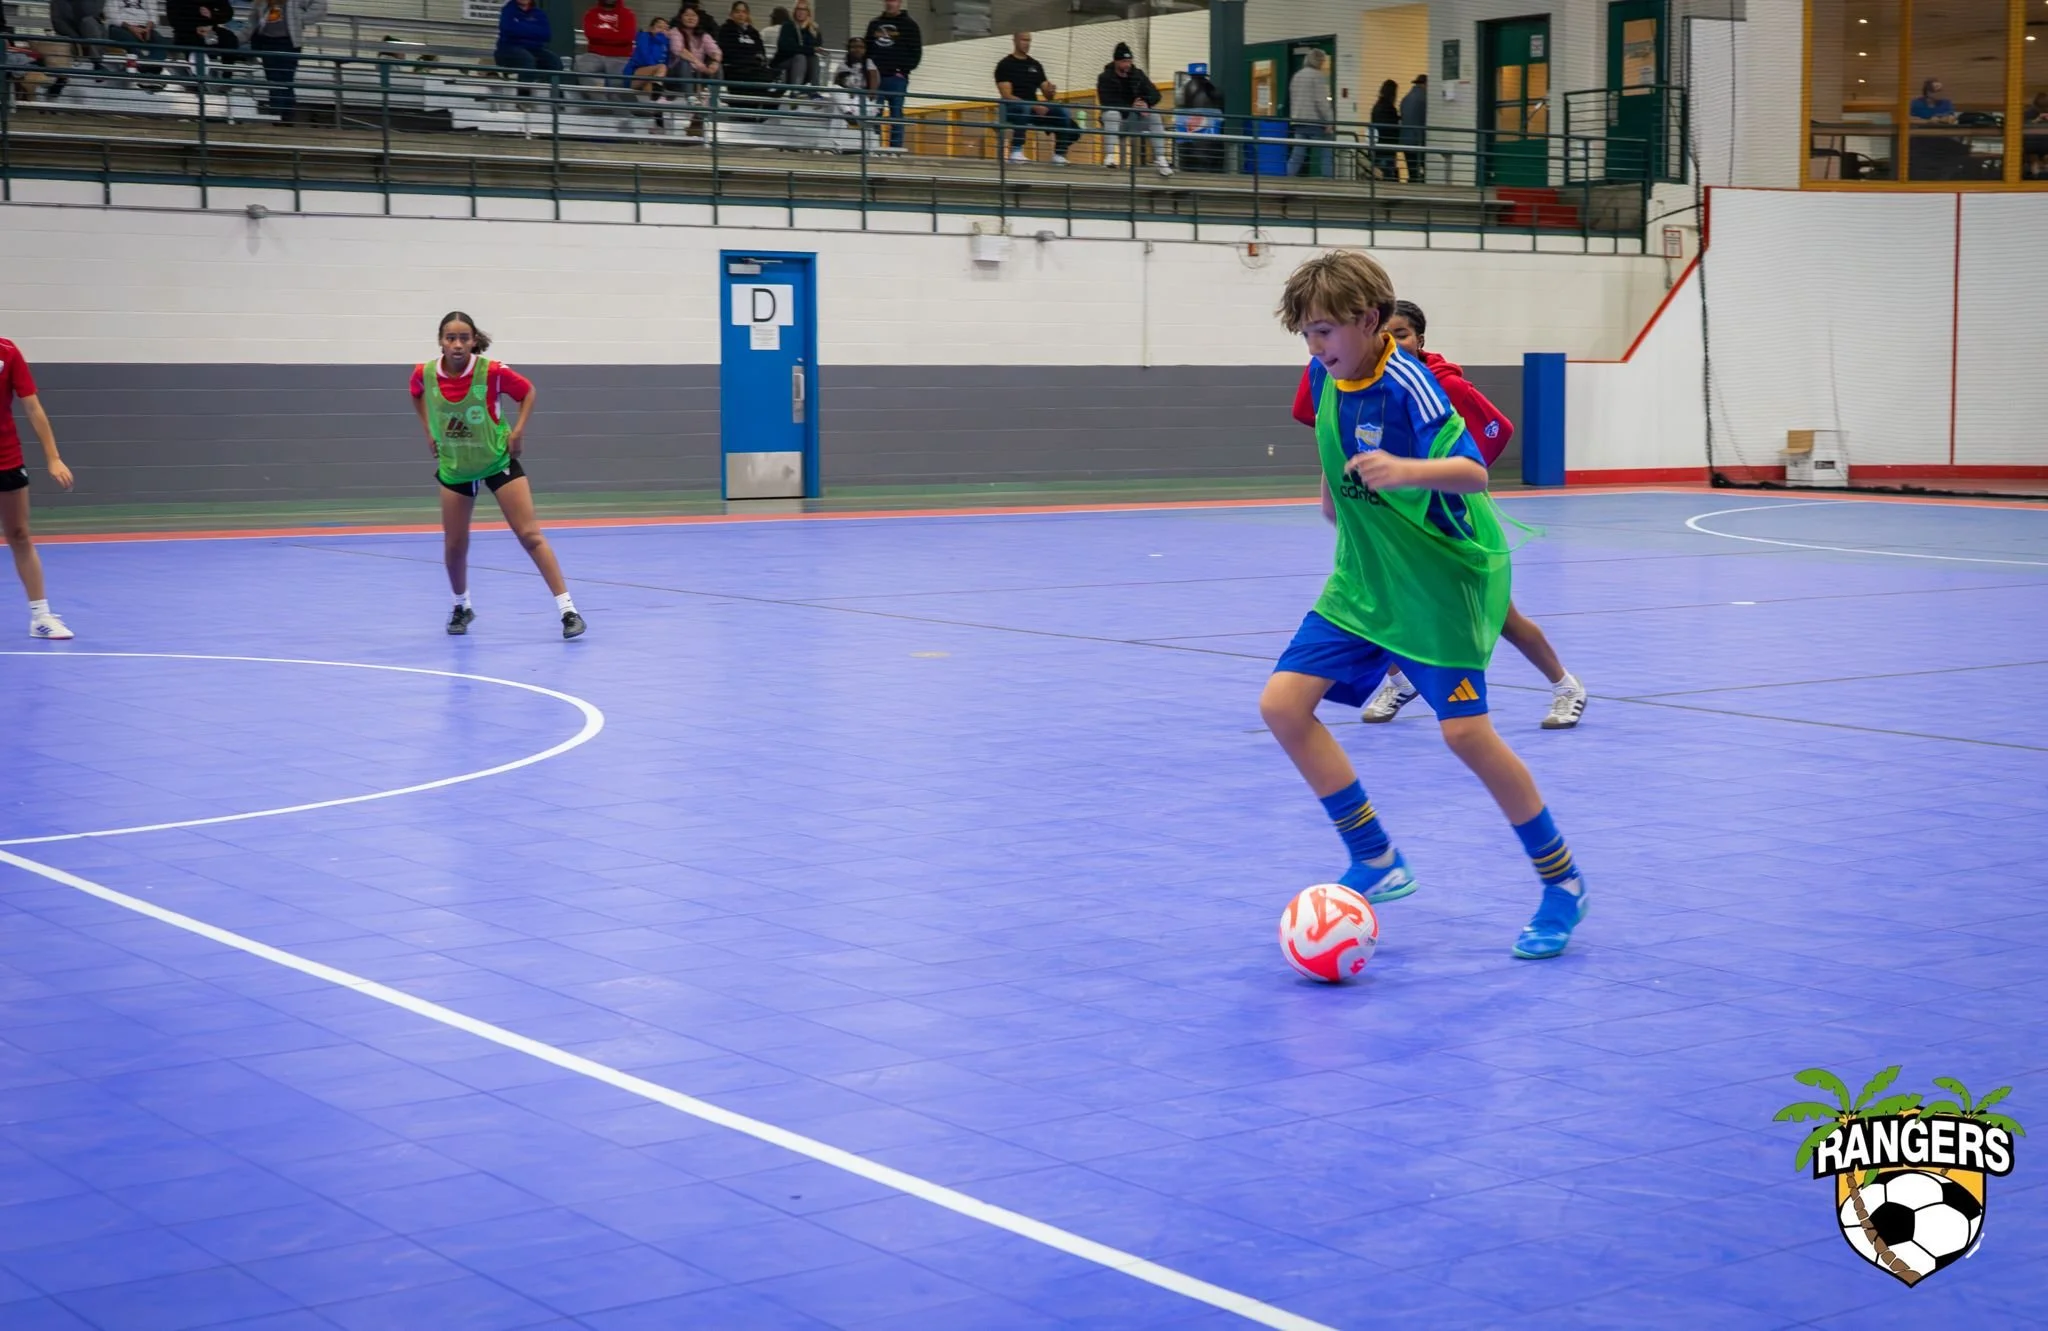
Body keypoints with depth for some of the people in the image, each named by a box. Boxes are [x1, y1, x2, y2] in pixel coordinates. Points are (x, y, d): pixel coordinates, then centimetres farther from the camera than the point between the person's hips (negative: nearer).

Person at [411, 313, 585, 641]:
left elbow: (528, 391, -3)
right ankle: (462, 607, 34)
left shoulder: (492, 371, -22)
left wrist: (518, 430, -12)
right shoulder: (425, 373, -13)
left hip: (497, 460, -3)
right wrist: (429, 431, 6)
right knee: (454, 547, 7)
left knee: (530, 535, -9)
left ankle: (568, 611, -8)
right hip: (454, 466, 3)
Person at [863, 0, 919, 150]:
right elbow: (867, 49, 19)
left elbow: (916, 53, 0)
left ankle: (896, 149, -5)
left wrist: (903, 70, -10)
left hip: (897, 79, -4)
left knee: (896, 115, -4)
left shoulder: (909, 25, 4)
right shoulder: (874, 24, 16)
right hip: (875, 77, 4)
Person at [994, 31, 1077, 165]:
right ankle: (1016, 151, -36)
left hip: (1034, 108, 6)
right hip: (1013, 108, -6)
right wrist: (1033, 106, -23)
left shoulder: (1035, 65, 15)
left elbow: (1047, 95, 14)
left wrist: (1051, 91, -13)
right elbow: (1007, 96, -14)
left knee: (1064, 112, -17)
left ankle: (1059, 153, -15)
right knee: (1025, 108, -40)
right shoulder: (1005, 65, -4)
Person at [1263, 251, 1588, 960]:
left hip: (1442, 580, -7)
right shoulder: (1325, 377, -1)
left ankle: (1562, 881, 8)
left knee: (1466, 733, -13)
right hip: (1364, 581, 7)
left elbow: (1472, 471, -35)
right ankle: (1376, 861, 5)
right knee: (1283, 703, -7)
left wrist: (1408, 470, -51)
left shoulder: (1408, 385, -22)